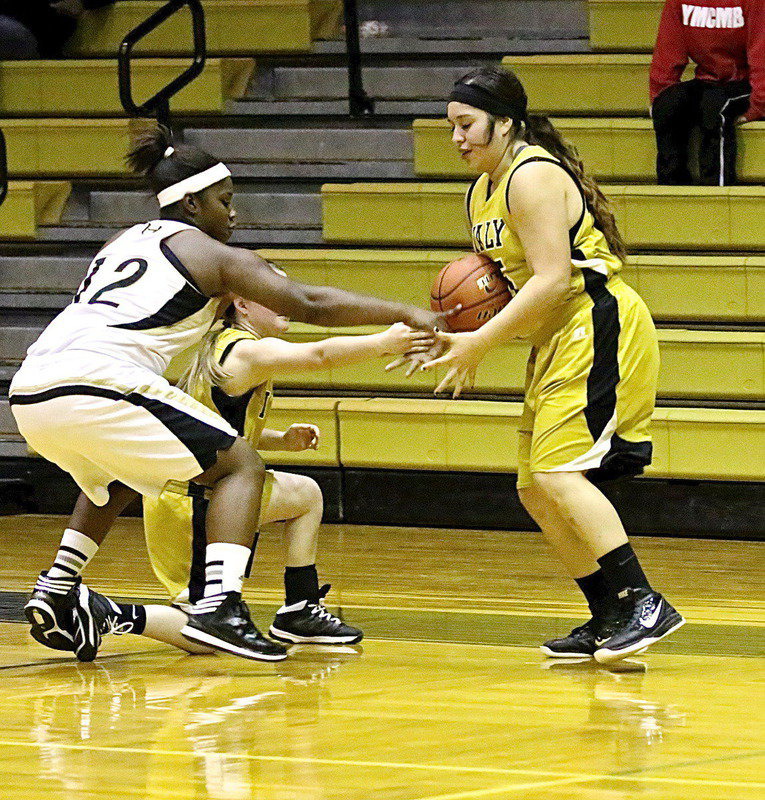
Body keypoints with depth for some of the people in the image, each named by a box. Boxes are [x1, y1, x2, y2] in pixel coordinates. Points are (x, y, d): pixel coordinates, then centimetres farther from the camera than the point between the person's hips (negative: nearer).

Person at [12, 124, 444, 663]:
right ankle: (220, 608, -14)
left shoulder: (123, 242, 28)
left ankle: (57, 592, 26)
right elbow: (307, 304, 0)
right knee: (241, 467, 5)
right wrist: (407, 315, 0)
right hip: (97, 384, -7)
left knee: (116, 477, 37)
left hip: (30, 394, 7)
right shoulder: (213, 255, 9)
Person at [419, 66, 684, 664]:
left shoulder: (533, 177, -15)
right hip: (559, 344, 11)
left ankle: (644, 604, -23)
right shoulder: (483, 190, 16)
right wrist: (462, 334, 1)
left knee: (557, 472, -20)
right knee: (536, 487, 8)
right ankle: (610, 620, 12)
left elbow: (552, 279, -23)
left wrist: (481, 342, -21)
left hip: (599, 331, -11)